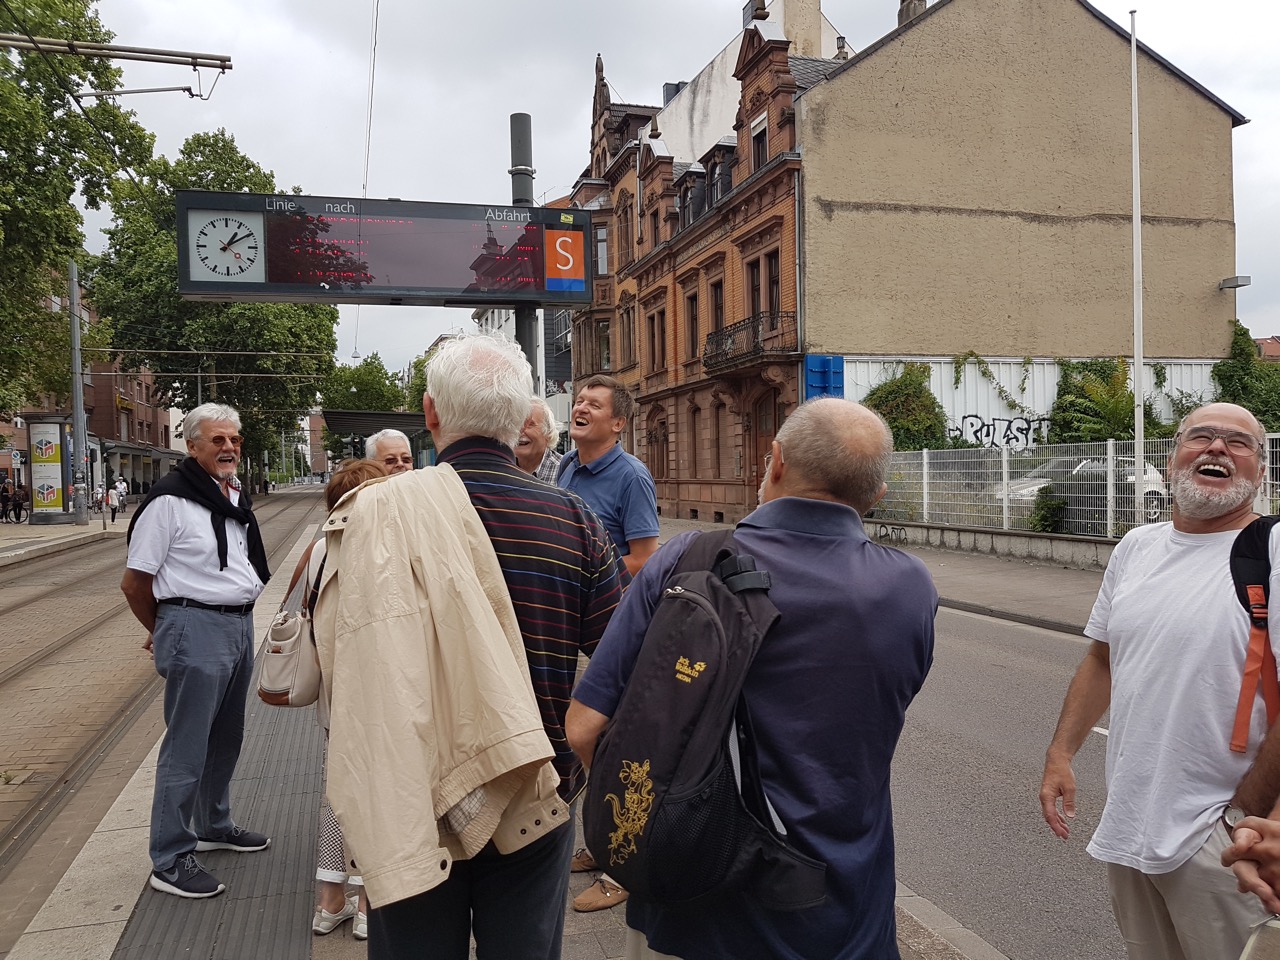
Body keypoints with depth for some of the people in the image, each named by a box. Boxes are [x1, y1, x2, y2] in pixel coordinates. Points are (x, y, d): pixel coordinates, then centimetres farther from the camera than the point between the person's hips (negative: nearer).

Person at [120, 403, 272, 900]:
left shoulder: (237, 496, 10)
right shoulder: (171, 499, -14)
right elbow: (135, 582, -11)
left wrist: (241, 617, 18)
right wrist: (165, 631, 3)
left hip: (240, 627, 8)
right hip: (196, 632, -8)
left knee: (225, 739, 20)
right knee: (186, 749, -1)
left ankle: (213, 826, 38)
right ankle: (170, 860, 10)